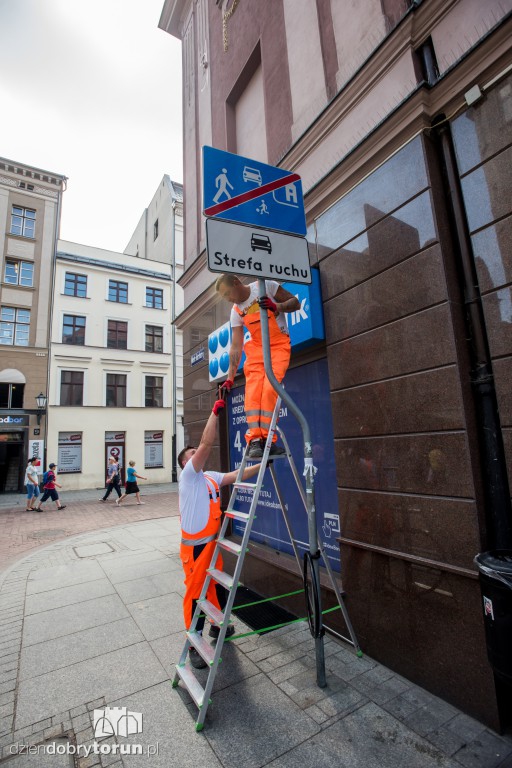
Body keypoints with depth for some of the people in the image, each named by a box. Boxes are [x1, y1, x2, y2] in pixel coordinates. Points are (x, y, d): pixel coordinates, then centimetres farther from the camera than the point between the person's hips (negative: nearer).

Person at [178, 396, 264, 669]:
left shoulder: (211, 477, 10)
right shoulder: (188, 475, -12)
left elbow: (238, 475, 4)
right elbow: (206, 444, -23)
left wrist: (262, 464, -6)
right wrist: (215, 412, -23)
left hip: (213, 543, 8)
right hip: (195, 546, -8)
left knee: (219, 587, 21)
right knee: (195, 593, 3)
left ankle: (218, 626, 42)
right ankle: (194, 644, 20)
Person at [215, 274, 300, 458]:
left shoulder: (265, 286, -5)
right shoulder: (236, 312, 5)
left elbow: (295, 303, -3)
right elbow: (236, 347, 2)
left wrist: (276, 307, -23)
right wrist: (230, 378, -4)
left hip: (279, 346, -3)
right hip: (256, 349, 4)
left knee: (269, 390, -21)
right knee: (252, 393, -16)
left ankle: (266, 440, -16)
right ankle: (254, 441, -20)